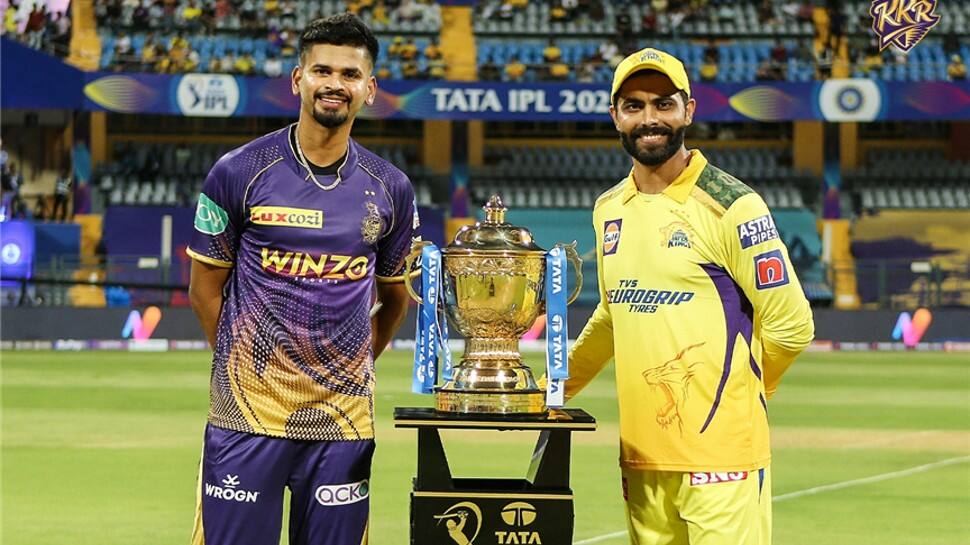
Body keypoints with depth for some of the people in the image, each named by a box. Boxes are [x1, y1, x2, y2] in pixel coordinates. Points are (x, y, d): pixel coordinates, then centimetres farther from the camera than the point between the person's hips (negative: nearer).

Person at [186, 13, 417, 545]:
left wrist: (350, 370, 9)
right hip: (248, 414, -2)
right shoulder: (239, 172, -3)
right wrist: (246, 366, 4)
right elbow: (205, 288, 6)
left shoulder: (390, 189, 6)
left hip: (344, 417, 3)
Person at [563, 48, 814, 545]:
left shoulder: (731, 206, -7)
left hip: (720, 452, -6)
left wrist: (726, 387, 6)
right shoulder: (610, 210, 13)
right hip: (640, 449, 6)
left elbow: (790, 325, -6)